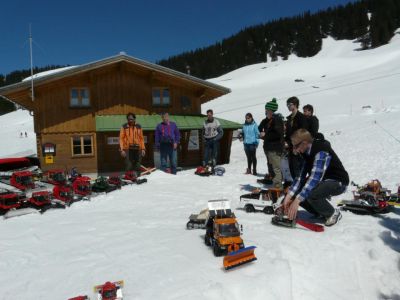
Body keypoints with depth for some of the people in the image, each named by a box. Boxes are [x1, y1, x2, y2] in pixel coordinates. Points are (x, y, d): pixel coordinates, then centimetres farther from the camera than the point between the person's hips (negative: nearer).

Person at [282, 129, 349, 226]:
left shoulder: (321, 152, -29)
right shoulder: (307, 152, -3)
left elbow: (314, 178, -37)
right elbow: (301, 176, -6)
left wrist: (297, 201, -41)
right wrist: (289, 196, -16)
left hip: (338, 182, -8)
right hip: (322, 180, 8)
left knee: (311, 195, -34)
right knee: (295, 193, -7)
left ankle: (333, 213, -5)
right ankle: (321, 212, 13)